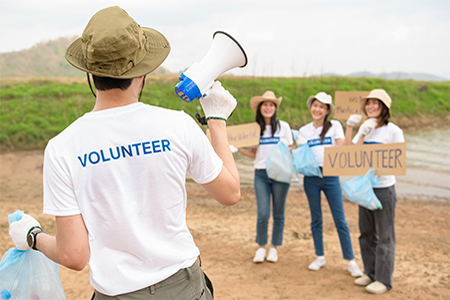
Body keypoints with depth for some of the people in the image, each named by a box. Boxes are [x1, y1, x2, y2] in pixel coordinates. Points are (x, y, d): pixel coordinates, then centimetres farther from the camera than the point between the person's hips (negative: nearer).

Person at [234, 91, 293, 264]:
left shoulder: (283, 126, 3)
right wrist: (237, 148, 0)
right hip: (261, 174, 1)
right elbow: (254, 154, 12)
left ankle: (275, 248, 21)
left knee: (278, 214, 5)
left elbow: (290, 150, 7)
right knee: (263, 214, -5)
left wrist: (285, 150, -15)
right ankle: (261, 247, 15)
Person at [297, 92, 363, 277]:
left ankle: (351, 261, 3)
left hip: (331, 176, -2)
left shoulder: (335, 126, 4)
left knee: (340, 220, -3)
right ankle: (320, 257, 21)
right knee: (316, 219, 9)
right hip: (311, 177, 2)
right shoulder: (304, 131, 10)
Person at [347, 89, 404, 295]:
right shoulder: (365, 127, 8)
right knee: (367, 234, 15)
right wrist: (363, 134, -10)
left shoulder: (393, 131, -9)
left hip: (384, 189, -6)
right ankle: (371, 273, 29)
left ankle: (384, 280, 12)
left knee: (384, 236, 1)